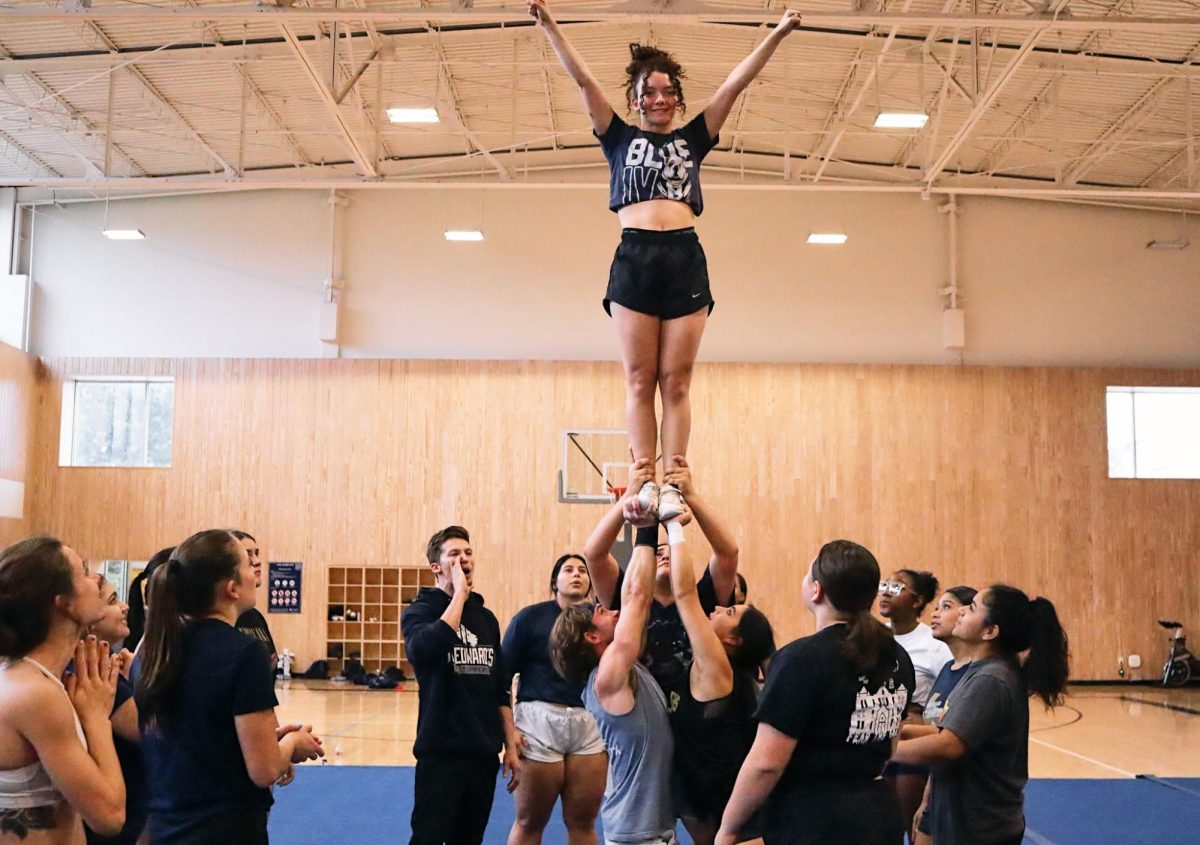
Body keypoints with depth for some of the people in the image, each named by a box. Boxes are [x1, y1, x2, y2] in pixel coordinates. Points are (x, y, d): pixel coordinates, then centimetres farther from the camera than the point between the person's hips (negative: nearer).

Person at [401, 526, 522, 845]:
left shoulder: (486, 617, 11)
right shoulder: (420, 611, -5)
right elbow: (426, 649, -29)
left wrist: (511, 745, 10)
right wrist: (459, 594, -18)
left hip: (484, 751, 6)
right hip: (441, 749, -5)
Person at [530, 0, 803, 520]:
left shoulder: (693, 139, 19)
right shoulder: (619, 138, 16)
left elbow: (736, 83, 15)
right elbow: (581, 78, 9)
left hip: (685, 259, 1)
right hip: (634, 259, -1)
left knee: (675, 381, -2)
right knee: (640, 379, -2)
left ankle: (673, 484, -3)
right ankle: (644, 480, -1)